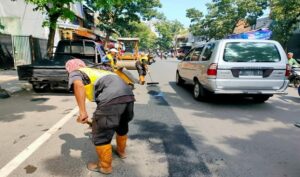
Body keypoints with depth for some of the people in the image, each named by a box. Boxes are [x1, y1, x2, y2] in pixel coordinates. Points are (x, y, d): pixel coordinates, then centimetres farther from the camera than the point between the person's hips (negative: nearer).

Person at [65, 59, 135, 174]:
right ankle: (121, 151, 55)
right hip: (128, 95, 9)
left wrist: (82, 112, -15)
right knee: (122, 126, 31)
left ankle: (105, 166, 30)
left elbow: (78, 85, -10)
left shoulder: (75, 73, 16)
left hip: (111, 99, -8)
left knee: (101, 134, 12)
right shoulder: (96, 71, 38)